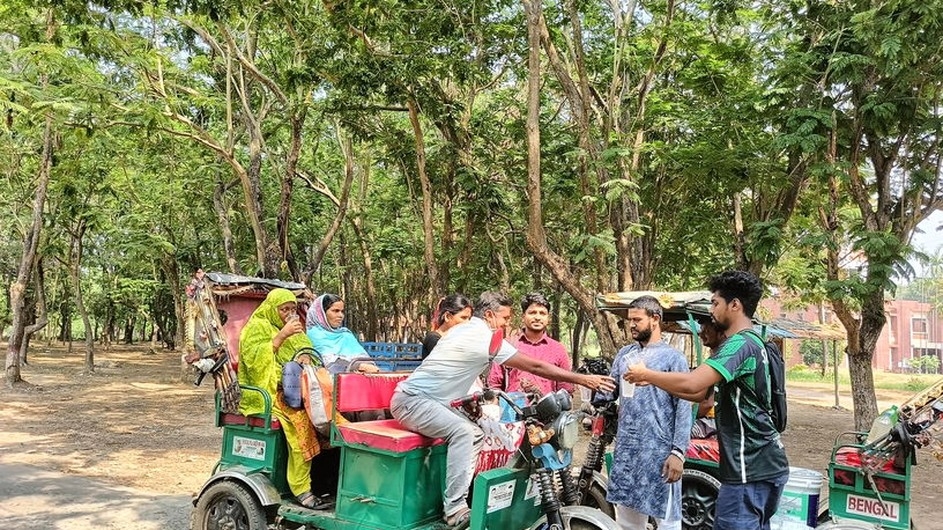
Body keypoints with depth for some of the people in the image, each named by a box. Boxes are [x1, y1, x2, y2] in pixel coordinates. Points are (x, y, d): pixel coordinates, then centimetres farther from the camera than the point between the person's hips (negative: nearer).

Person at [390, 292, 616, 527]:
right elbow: (535, 367, -16)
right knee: (462, 431, -28)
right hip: (412, 400, -10)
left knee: (475, 434, 9)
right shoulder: (486, 339, -17)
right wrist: (583, 379, -12)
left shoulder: (462, 330, 11)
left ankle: (455, 498, 10)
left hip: (424, 398, 10)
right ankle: (455, 510, -26)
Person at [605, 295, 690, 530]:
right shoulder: (624, 354, 13)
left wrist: (678, 452, -15)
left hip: (659, 450, -5)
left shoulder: (673, 357, -4)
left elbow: (683, 409, -8)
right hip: (625, 448, 6)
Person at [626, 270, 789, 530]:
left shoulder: (740, 344, -17)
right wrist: (654, 381, 9)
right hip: (764, 465, 10)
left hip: (750, 469, -10)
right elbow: (702, 393, 17)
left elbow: (691, 384, -31)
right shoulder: (751, 344, 17)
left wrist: (646, 374, -16)